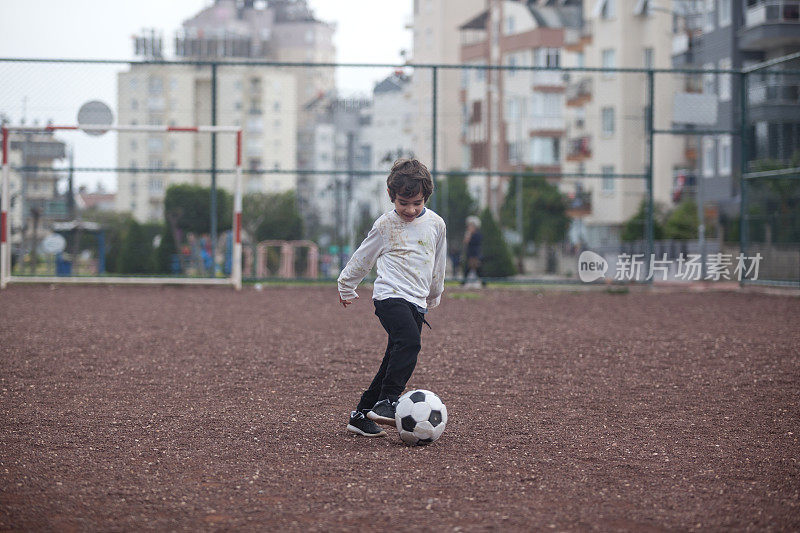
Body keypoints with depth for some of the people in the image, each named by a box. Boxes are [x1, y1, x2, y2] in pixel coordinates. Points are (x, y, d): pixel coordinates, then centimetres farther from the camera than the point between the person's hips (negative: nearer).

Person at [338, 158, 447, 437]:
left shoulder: (435, 224, 10)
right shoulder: (385, 225, -1)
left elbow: (438, 267, 25)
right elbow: (361, 259, 12)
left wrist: (433, 296, 34)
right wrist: (346, 287, 22)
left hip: (417, 304, 5)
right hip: (391, 296, -5)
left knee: (395, 360, 4)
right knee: (409, 342, -29)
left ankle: (362, 415, 11)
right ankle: (386, 401, -30)